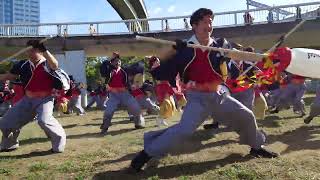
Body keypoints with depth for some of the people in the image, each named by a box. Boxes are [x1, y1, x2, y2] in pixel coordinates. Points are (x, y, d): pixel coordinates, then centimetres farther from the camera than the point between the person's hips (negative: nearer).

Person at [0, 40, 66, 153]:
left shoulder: (47, 63, -9)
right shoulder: (23, 65, 5)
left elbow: (55, 65, -33)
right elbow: (9, 76, 13)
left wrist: (45, 50, -42)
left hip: (44, 99, -6)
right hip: (27, 99, 7)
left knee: (44, 120, -32)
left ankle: (59, 144, -10)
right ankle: (9, 145, 40)